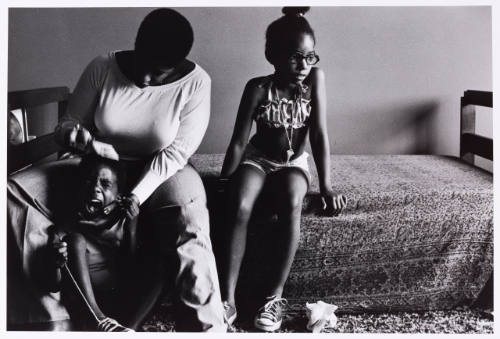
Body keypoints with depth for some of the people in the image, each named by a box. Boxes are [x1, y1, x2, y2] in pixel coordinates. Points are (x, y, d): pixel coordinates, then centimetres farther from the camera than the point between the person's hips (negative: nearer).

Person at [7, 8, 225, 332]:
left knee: (190, 241, -36)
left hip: (162, 171, -3)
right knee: (13, 194, -17)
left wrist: (136, 196, -28)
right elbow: (68, 124, -1)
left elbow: (176, 152, -17)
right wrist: (74, 135, -27)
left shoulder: (195, 83, -16)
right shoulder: (102, 68, -10)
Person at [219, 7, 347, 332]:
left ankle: (274, 296, -23)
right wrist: (223, 183, -19)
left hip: (294, 161, 1)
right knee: (239, 208, -31)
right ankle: (228, 299, -23)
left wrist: (326, 186, -20)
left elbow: (319, 134, -16)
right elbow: (239, 141, -16)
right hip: (257, 158, 0)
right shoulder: (258, 88, -17)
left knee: (291, 205, -33)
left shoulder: (315, 78, -15)